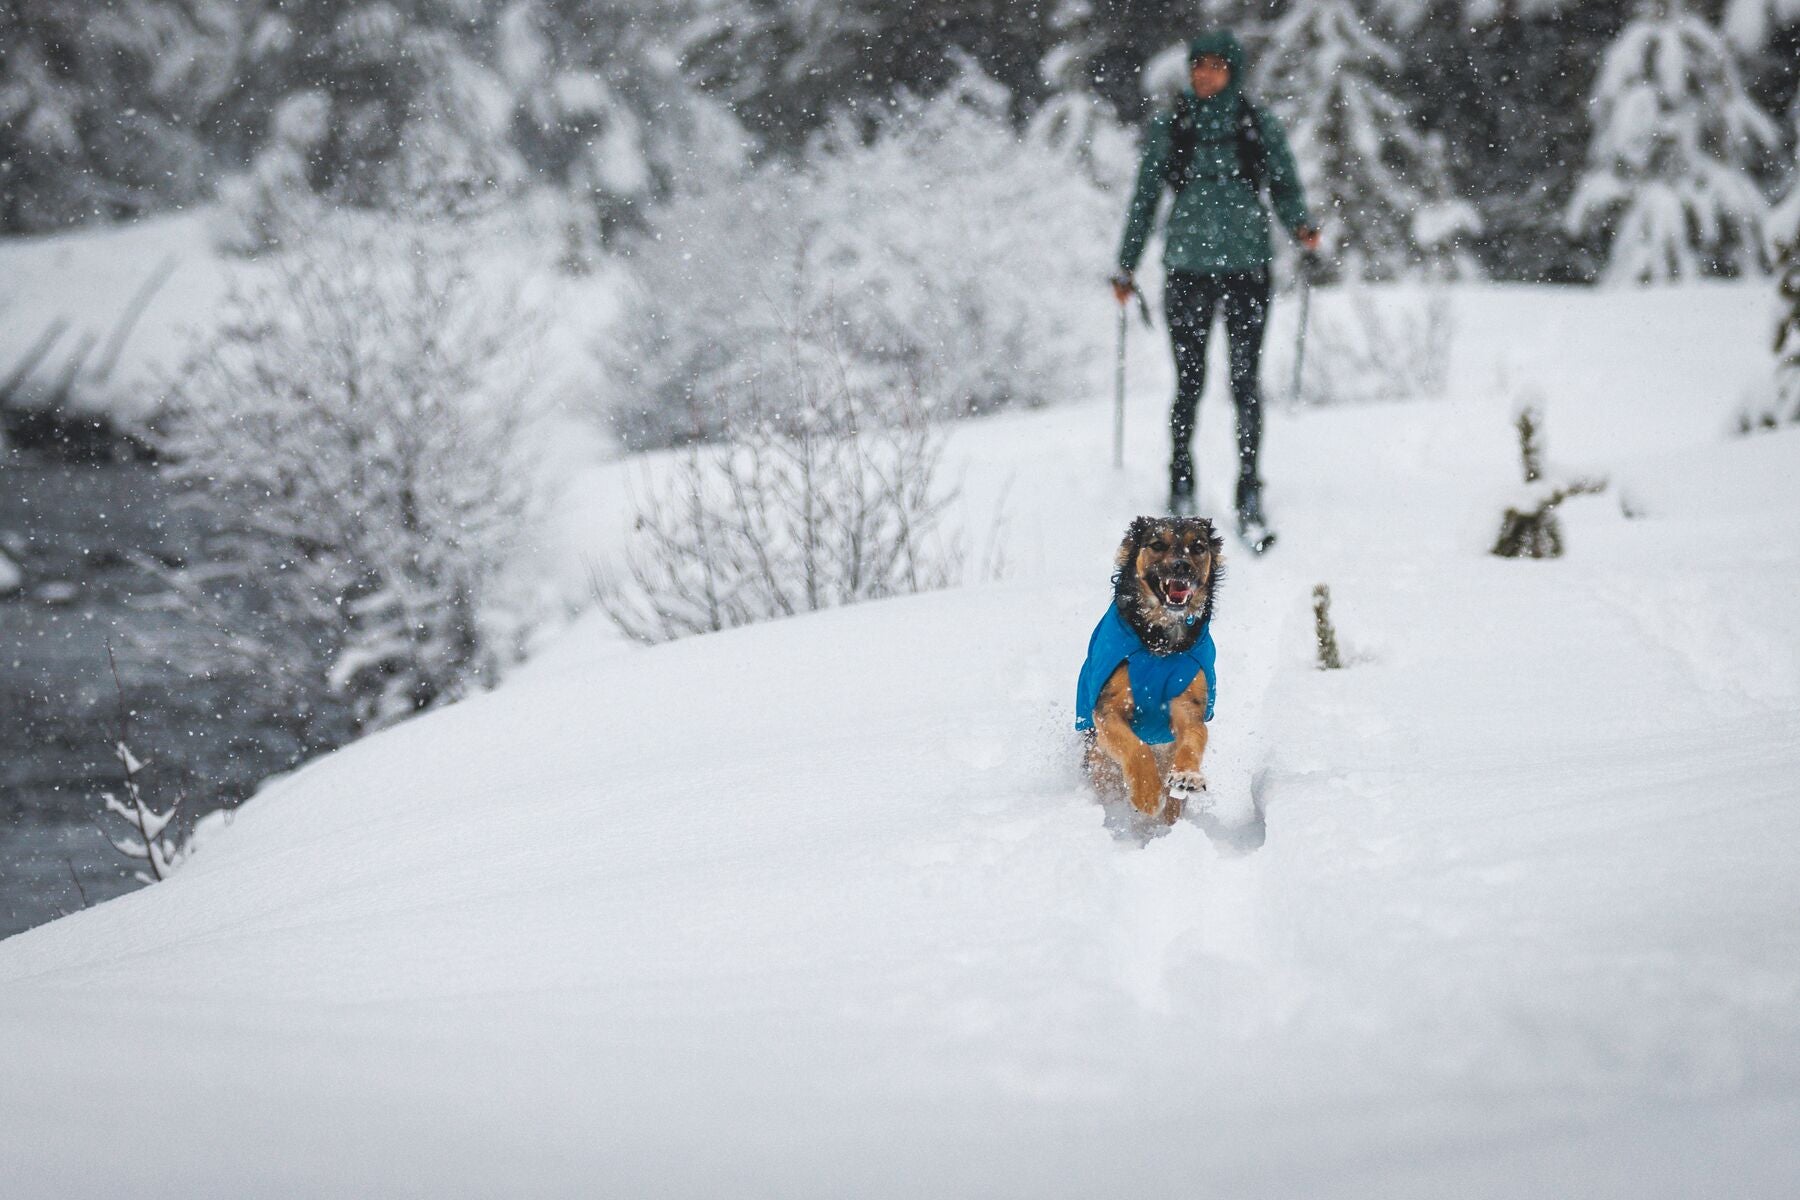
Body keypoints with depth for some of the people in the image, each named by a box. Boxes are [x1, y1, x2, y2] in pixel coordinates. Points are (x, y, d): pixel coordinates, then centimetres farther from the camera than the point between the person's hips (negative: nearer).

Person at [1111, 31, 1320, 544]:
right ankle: (1182, 486, 21)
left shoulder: (1260, 125, 7)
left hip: (1247, 264, -1)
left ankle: (1249, 500, -4)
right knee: (1190, 380, 3)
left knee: (1245, 381, -6)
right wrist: (1126, 266, 12)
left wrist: (1301, 226, -13)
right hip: (1188, 265, 1)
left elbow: (1285, 185, 8)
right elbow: (1145, 197, 13)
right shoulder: (1169, 126, 8)